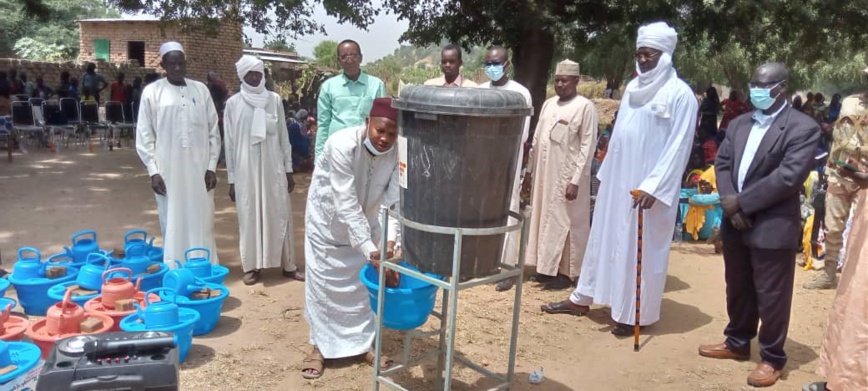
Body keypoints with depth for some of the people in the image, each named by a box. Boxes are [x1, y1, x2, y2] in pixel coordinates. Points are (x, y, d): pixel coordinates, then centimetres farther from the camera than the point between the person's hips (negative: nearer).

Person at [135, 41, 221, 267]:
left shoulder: (201, 90, 7)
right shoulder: (152, 92, 1)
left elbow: (213, 131, 8)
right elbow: (144, 135, 1)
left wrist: (212, 166, 2)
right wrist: (153, 171, -6)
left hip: (199, 170, 2)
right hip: (168, 171, -1)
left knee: (202, 225, 7)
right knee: (173, 226, 4)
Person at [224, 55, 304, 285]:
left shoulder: (274, 99, 4)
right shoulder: (233, 103, 1)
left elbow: (283, 136, 7)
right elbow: (230, 142, 3)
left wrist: (289, 169, 5)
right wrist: (231, 178, 1)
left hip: (274, 168, 1)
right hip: (246, 170, -1)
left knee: (280, 215, 4)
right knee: (249, 217, 5)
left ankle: (288, 265, 13)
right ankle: (251, 266, 16)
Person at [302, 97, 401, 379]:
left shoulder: (398, 152, -23)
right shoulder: (342, 145, -34)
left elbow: (394, 200, -25)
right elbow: (346, 204, -36)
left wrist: (389, 241, -41)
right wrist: (370, 249, -40)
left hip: (364, 222, 4)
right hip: (329, 219, -3)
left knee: (366, 281, 9)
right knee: (324, 282, 4)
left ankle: (365, 342, 25)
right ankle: (320, 346, 21)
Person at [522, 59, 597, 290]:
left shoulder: (585, 107, -8)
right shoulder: (548, 104, 11)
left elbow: (587, 147, -12)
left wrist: (575, 181, -17)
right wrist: (529, 170, 13)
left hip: (567, 176, -7)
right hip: (544, 173, 7)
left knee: (565, 222, 0)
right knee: (544, 218, 11)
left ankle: (565, 272, 10)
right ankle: (546, 267, 23)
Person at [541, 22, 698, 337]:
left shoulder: (680, 94, -11)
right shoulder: (633, 87, 11)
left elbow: (679, 146, -15)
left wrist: (653, 186, -21)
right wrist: (605, 172, 16)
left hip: (647, 187, -7)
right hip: (617, 179, 7)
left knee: (640, 248, 2)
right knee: (603, 238, 14)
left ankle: (636, 313, 16)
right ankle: (582, 299, 25)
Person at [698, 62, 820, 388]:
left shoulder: (803, 127, -10)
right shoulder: (739, 124, 11)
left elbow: (789, 177, -19)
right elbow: (722, 163, 6)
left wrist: (742, 203, -17)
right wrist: (729, 203, -12)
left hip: (773, 227, -6)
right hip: (735, 223, 6)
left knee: (771, 296, 5)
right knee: (737, 289, 19)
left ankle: (772, 358, 22)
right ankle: (737, 343, 36)